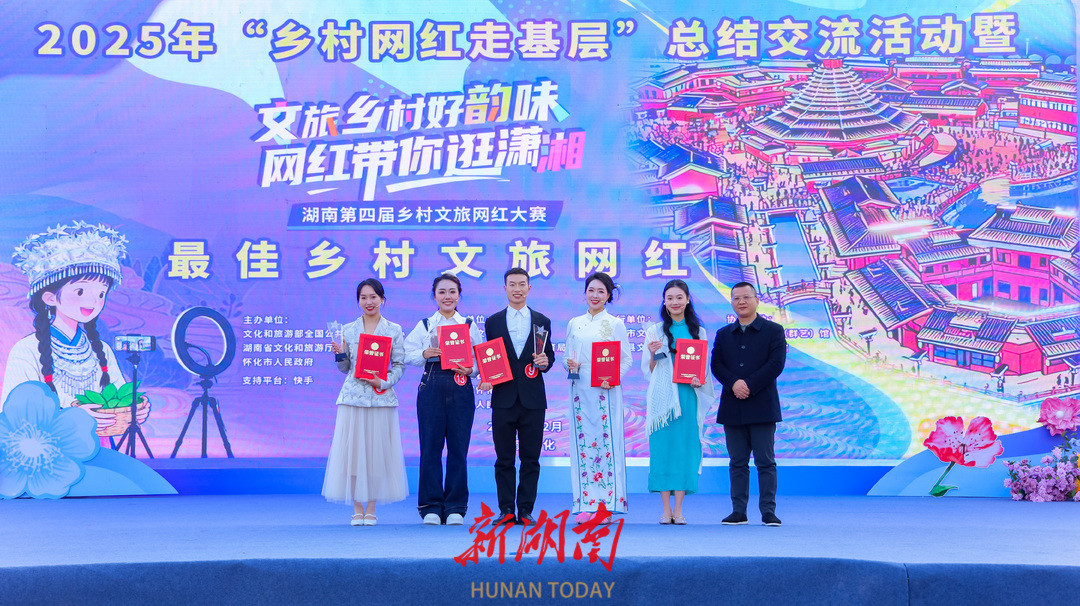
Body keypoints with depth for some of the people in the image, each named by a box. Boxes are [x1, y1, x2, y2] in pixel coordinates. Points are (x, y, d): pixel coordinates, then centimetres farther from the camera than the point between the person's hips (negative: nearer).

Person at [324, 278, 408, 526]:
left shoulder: (394, 330, 6)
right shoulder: (348, 330, 10)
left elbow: (400, 365, 3)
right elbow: (345, 368, 13)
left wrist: (384, 382, -13)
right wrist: (339, 354, -7)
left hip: (381, 398, -1)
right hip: (353, 396, 1)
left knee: (377, 450, 0)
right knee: (352, 449, -1)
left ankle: (371, 509, 9)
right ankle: (357, 509, 8)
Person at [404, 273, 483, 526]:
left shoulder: (470, 325, 11)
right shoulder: (424, 325, 11)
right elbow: (407, 354, 5)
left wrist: (471, 369, -12)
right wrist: (424, 354, -13)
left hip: (461, 389, 0)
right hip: (431, 387, 0)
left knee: (458, 447, 1)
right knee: (430, 446, -1)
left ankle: (456, 507, 9)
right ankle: (431, 506, 7)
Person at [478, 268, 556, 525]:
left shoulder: (542, 322, 9)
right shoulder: (493, 322, 8)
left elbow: (549, 356, 11)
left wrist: (544, 361, -11)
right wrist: (484, 378, -9)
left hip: (532, 399, 0)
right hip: (503, 399, 0)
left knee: (530, 459, 3)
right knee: (504, 459, 3)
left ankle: (526, 510, 10)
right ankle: (506, 509, 10)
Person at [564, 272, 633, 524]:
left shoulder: (615, 324, 4)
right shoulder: (574, 324, 13)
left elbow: (626, 359, 1)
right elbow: (567, 356, 15)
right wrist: (569, 364, -8)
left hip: (606, 391, -3)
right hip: (580, 390, 3)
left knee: (607, 441, -6)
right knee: (583, 441, 0)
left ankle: (606, 505, -2)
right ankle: (586, 505, 4)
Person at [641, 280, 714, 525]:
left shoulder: (698, 331, 11)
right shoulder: (655, 331, 7)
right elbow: (648, 371, 8)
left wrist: (700, 380, -7)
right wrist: (653, 354, -12)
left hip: (688, 396, 1)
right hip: (662, 397, -1)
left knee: (686, 448, -2)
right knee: (663, 447, -3)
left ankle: (678, 509, 3)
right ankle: (666, 509, 2)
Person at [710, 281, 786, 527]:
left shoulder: (774, 331, 4)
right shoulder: (723, 334, 14)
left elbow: (776, 364, -7)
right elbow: (716, 365, 3)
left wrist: (750, 385, -15)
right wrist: (734, 384, -15)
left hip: (762, 407, -3)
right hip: (733, 407, 3)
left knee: (765, 461, -1)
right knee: (737, 462, 6)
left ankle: (768, 512, 2)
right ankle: (738, 511, 10)